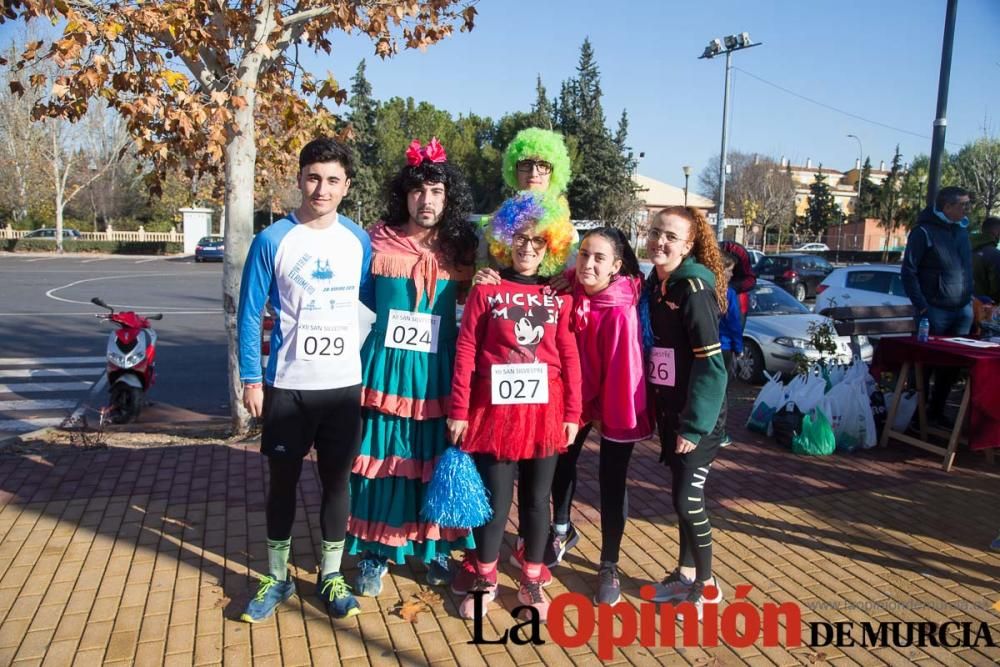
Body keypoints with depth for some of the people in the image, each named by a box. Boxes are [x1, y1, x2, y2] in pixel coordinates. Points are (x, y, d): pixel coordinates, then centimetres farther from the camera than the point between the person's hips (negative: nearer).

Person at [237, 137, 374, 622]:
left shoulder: (358, 240, 1)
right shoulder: (272, 240, -6)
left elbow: (373, 298, 14)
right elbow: (250, 313, -3)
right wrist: (251, 378, -6)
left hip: (344, 385, 2)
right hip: (286, 385, -1)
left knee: (336, 481, 11)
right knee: (283, 481, 11)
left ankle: (330, 575, 29)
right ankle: (277, 577, 30)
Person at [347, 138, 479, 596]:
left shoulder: (460, 248, 3)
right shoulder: (378, 240, -3)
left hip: (438, 368, 2)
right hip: (386, 363, -2)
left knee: (436, 458, 10)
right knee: (381, 456, 5)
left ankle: (433, 547, 28)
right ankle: (375, 553, 22)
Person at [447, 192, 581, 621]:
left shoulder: (559, 297, 5)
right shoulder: (485, 291, -1)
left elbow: (570, 357, 4)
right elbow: (465, 352, -3)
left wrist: (572, 413, 1)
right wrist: (459, 410, -6)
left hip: (544, 412, 2)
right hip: (495, 410, -2)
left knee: (536, 498, 13)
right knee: (495, 499, 8)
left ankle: (532, 581, 28)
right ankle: (484, 578, 28)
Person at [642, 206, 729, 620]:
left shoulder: (694, 290, -17)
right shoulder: (653, 286, 7)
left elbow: (710, 364, -20)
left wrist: (694, 425, -20)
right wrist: (655, 409, 10)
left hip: (697, 416, -7)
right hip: (668, 409, 7)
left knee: (688, 499, -2)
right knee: (683, 494, 16)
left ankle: (707, 585, 17)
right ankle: (686, 574, 31)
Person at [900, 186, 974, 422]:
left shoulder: (962, 229, 11)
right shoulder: (924, 231, -10)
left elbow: (967, 267, 20)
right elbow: (908, 272, -11)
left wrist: (970, 297, 12)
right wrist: (922, 307, -16)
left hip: (963, 310, 6)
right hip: (936, 311, -6)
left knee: (952, 364, 10)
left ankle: (937, 410, 22)